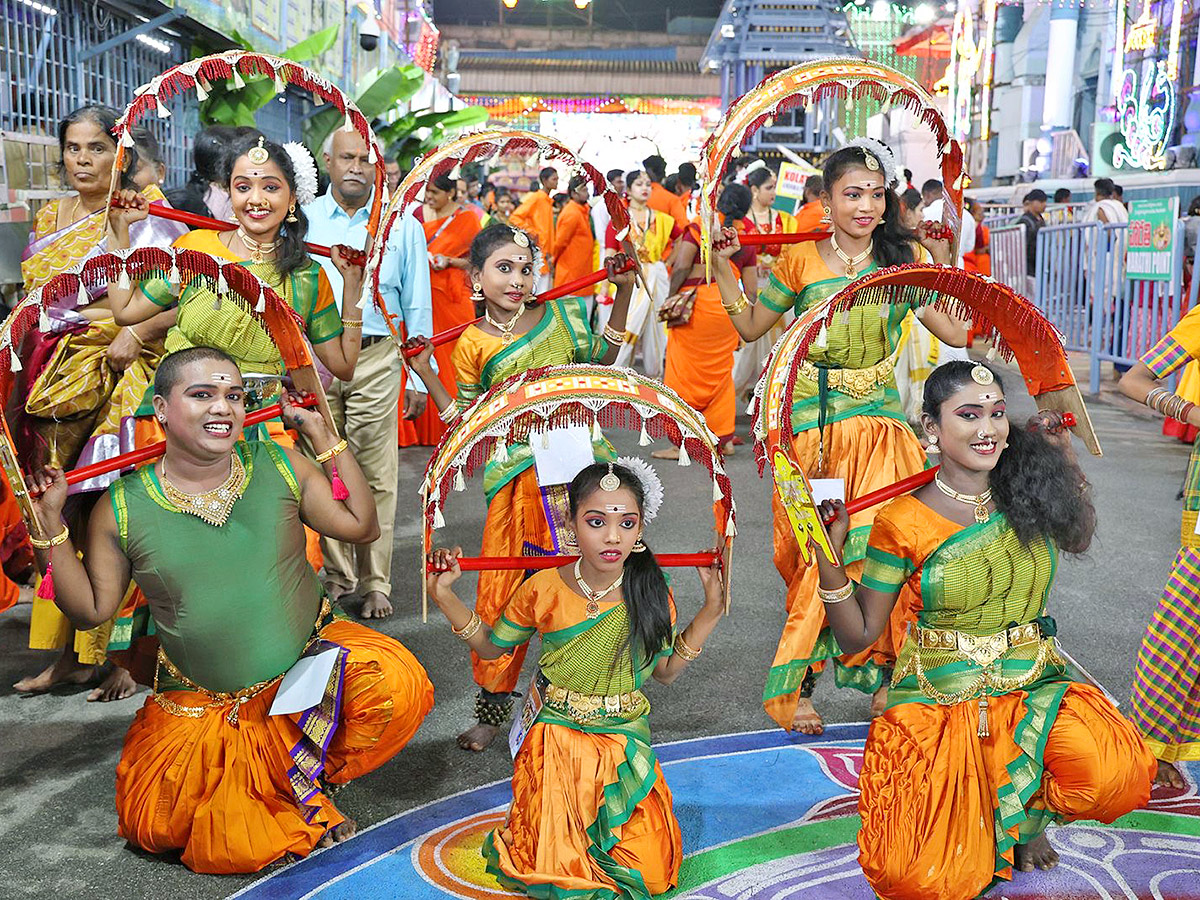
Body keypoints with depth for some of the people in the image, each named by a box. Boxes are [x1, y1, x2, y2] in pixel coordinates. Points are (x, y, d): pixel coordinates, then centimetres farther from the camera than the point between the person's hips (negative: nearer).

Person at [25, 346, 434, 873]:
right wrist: (49, 524, -11)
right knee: (157, 825, -14)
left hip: (311, 661, 0)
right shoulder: (123, 507, -6)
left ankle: (303, 773, 2)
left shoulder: (280, 466, -4)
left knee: (397, 684, -27)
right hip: (198, 705, 0)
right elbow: (91, 609, -1)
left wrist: (322, 435, -7)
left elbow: (361, 526, -4)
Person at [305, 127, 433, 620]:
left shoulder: (403, 226, 6)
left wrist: (419, 378, 4)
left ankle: (375, 583, 9)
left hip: (375, 361, -1)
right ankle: (337, 574, 20)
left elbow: (417, 307, 7)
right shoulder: (302, 219, 7)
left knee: (375, 476, -1)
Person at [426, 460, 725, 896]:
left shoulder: (652, 595, -9)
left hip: (625, 743, 1)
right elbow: (492, 647, 4)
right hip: (557, 741, -1)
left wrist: (711, 610, -5)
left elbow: (665, 670, 4)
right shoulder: (543, 589, -12)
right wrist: (444, 596, -9)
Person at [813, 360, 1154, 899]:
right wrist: (828, 558, -21)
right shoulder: (904, 522, -10)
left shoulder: (1029, 490, 0)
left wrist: (1062, 457, 11)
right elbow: (858, 636, -6)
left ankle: (1026, 813, 6)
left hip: (1034, 688, 3)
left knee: (1118, 775, -30)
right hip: (936, 702, -3)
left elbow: (1077, 536, 25)